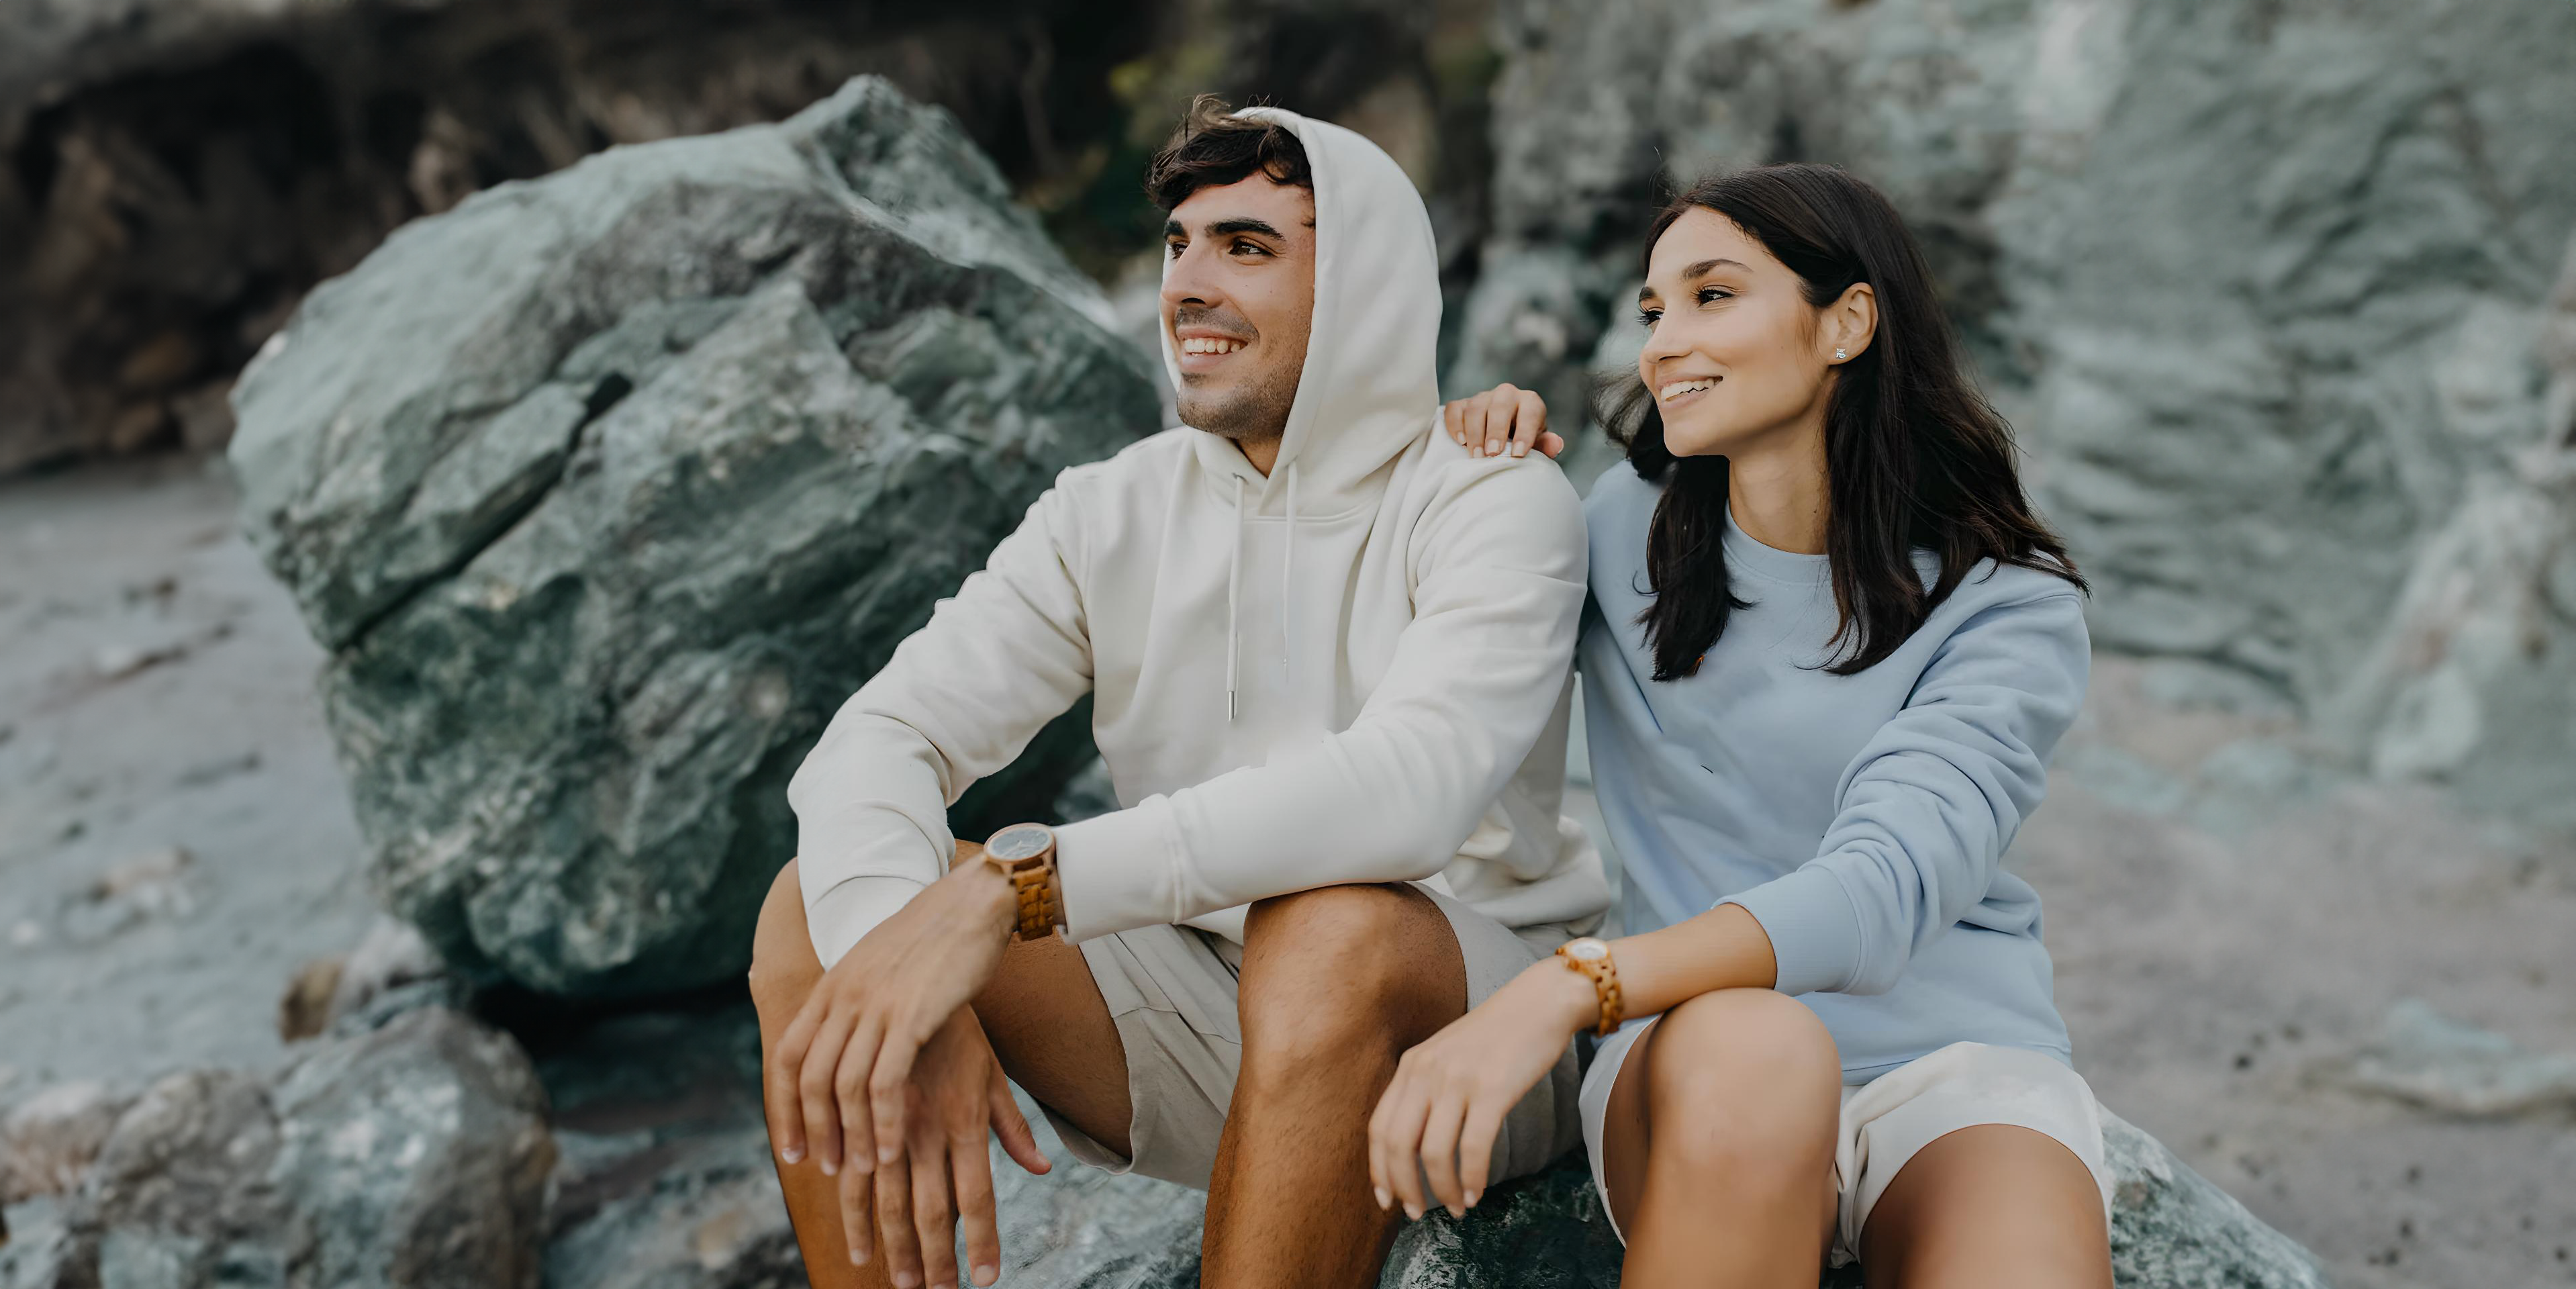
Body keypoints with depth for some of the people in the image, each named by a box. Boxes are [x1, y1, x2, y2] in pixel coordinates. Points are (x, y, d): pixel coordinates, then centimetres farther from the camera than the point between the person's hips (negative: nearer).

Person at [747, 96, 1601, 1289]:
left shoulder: (1496, 504, -13)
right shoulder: (1112, 516, 1)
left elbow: (1411, 783, -33)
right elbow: (874, 742, -12)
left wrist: (1011, 885, -40)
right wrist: (903, 1014, -34)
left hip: (1464, 1027, -3)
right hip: (1204, 1018, 4)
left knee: (1333, 928, -38)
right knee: (819, 907, -15)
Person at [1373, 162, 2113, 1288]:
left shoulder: (2010, 610, -4)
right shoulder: (1623, 530, 7)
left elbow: (1882, 887, -20)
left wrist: (1569, 987, -36)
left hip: (1957, 1062, -1)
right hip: (1697, 1058, 2)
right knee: (1748, 1047, -36)